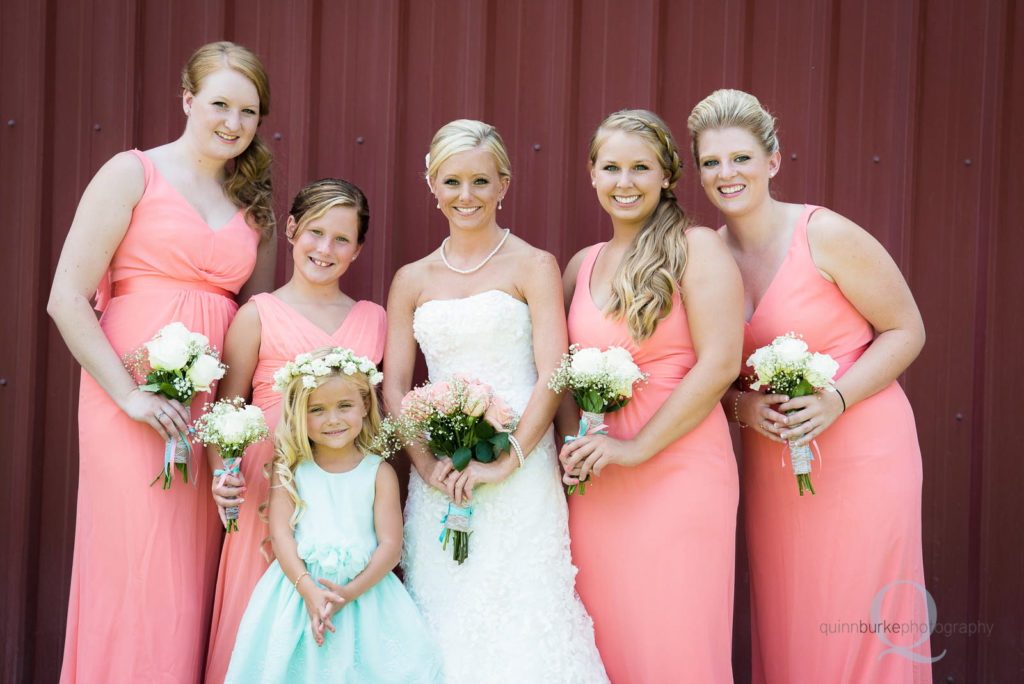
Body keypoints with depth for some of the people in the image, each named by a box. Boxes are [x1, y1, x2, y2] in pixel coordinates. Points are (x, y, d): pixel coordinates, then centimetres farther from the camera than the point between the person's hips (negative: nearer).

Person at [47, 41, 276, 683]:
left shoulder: (255, 204, 15)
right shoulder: (134, 173, 0)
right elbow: (67, 299, -6)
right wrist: (132, 396, -12)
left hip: (211, 410, 5)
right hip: (130, 404, -4)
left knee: (190, 577, 8)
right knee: (134, 572, -3)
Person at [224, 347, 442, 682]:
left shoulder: (379, 473, 2)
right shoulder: (290, 468, 4)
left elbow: (390, 545, -2)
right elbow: (281, 534, -3)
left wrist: (349, 592, -14)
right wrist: (309, 590, -15)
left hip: (365, 589, 0)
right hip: (298, 587, 0)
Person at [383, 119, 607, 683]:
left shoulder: (533, 267, 2)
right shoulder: (412, 281, 12)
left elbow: (552, 377, -6)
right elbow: (394, 386, 8)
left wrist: (503, 464, -15)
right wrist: (426, 462, -8)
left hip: (518, 472, -3)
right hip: (436, 479, 3)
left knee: (520, 621, -6)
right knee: (442, 625, 3)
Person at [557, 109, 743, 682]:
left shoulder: (696, 248, -3)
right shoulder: (581, 266, 14)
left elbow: (719, 363, -11)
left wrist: (636, 448, -13)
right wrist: (572, 441, 0)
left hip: (680, 473, -5)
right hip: (597, 484, 5)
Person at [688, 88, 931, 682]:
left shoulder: (825, 235, -10)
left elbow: (906, 330, -6)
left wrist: (835, 400, -18)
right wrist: (740, 404, -9)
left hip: (861, 455, -4)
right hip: (772, 469, 5)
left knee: (858, 630, 0)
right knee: (783, 629, 10)